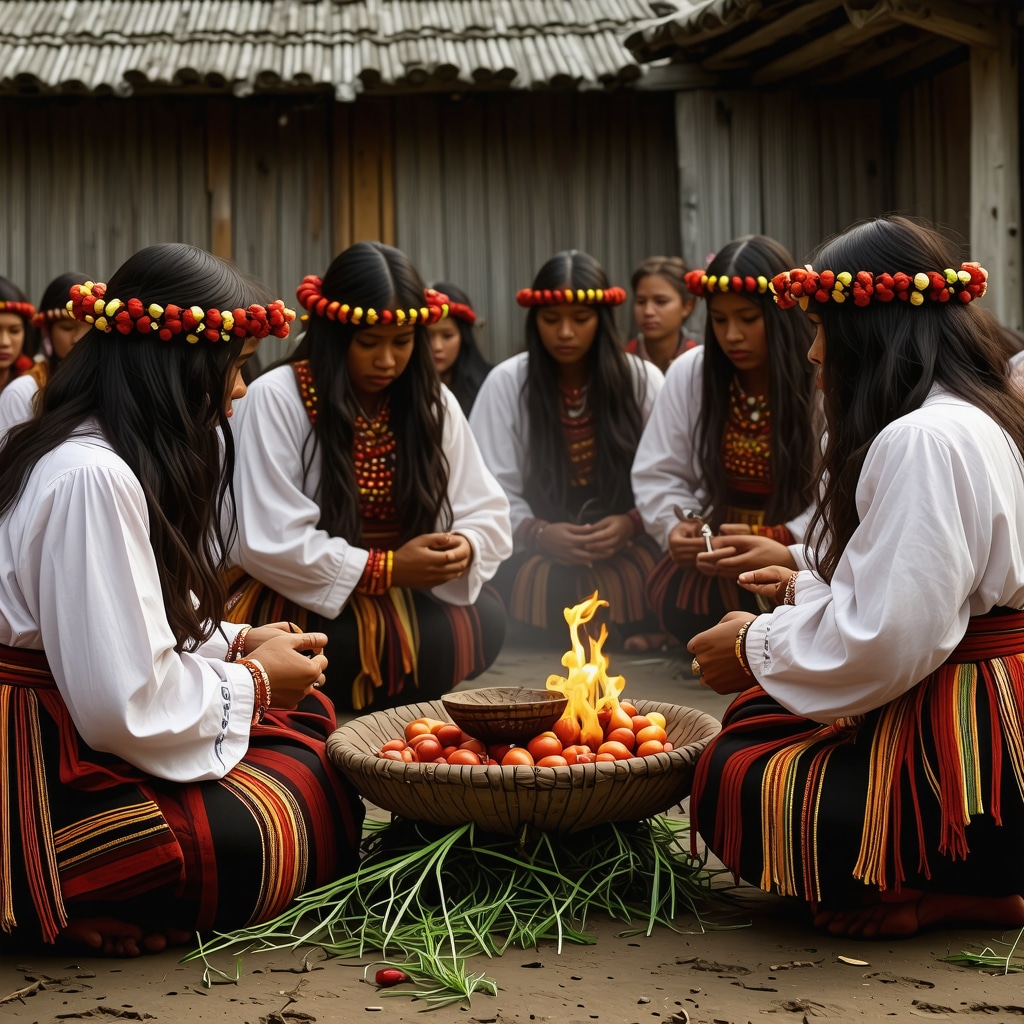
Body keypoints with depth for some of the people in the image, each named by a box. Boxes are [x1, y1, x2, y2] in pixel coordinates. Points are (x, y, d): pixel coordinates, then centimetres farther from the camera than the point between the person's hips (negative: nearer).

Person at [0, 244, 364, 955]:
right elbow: (123, 703, -25)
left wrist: (236, 643, 5)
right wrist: (252, 682, -8)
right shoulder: (90, 477, -23)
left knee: (311, 714, 8)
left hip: (79, 731, 11)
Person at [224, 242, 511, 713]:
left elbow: (487, 516, 6)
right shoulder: (275, 398, -11)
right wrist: (385, 569, -22)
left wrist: (463, 548, -18)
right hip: (298, 604, -5)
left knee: (484, 619, -20)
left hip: (405, 599, 6)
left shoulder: (431, 402, 5)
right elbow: (271, 543, -16)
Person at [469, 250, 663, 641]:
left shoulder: (642, 379, 2)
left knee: (637, 580, -34)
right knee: (541, 584, -35)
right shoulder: (506, 382, -1)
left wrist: (631, 524, -19)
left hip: (626, 546, 1)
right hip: (538, 550, 0)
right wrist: (537, 534, -21)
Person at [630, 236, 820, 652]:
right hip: (712, 546, 3)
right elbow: (658, 474, 10)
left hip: (796, 554, -3)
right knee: (675, 599, -27)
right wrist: (675, 528, -11)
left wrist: (786, 550, -29)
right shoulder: (689, 373, 3)